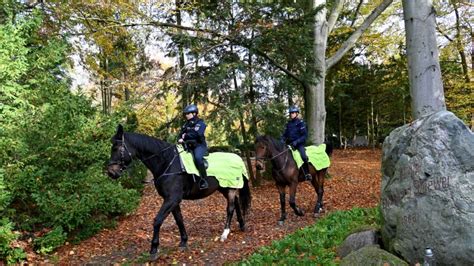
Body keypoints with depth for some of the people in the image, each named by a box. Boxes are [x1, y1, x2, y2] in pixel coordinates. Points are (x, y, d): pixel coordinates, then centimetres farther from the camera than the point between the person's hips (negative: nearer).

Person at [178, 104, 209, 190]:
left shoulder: (200, 123, -5)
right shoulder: (186, 124, 17)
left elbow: (197, 134, -21)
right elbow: (181, 134, 15)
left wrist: (186, 136, -13)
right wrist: (180, 139, -8)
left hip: (199, 145, -8)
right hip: (188, 146, 8)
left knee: (197, 157, -34)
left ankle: (204, 180, -29)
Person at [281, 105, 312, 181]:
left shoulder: (301, 123, -5)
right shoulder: (288, 124, 11)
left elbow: (305, 135, -10)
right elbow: (285, 134, 16)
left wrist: (296, 142, -21)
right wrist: (282, 141, -5)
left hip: (299, 144, -6)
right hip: (290, 144, 6)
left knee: (303, 156, -29)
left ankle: (307, 174, -16)